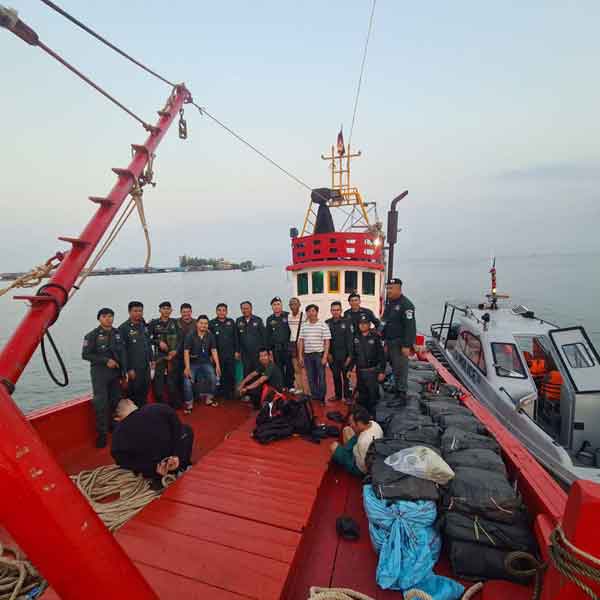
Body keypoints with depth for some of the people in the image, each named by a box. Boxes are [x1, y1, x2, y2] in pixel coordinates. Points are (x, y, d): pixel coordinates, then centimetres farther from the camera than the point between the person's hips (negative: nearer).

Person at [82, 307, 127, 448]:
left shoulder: (117, 333, 5)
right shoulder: (92, 335, -7)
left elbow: (122, 353, 7)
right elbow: (85, 355, -9)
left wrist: (124, 372, 4)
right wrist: (106, 360, -16)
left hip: (115, 372, 4)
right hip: (99, 374, -4)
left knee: (115, 401, 11)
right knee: (101, 403, -2)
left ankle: (113, 426, 29)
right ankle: (102, 433, 9)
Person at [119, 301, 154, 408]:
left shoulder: (144, 326, 9)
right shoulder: (123, 328, -10)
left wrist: (152, 359, 12)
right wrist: (128, 368, -14)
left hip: (146, 366, 6)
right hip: (134, 367, -6)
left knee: (145, 391, 15)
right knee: (134, 392, 4)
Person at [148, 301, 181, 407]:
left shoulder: (175, 322, 8)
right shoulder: (153, 323, 2)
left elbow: (180, 338, 5)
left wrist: (175, 350, -8)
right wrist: (159, 342, -13)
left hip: (173, 355, 2)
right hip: (159, 355, -1)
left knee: (173, 379, 6)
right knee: (159, 379, -2)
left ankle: (174, 403, 20)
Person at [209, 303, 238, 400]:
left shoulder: (231, 322, 8)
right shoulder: (212, 323, 1)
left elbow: (235, 337, 8)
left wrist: (236, 351, 4)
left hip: (230, 354, 2)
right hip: (217, 355, -1)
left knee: (230, 375, 4)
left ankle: (229, 394, 17)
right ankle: (219, 394, 19)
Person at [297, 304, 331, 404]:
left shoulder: (323, 325, -5)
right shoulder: (303, 325, 6)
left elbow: (327, 342, -6)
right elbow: (301, 341, 9)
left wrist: (325, 356, -12)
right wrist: (300, 356, 5)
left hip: (319, 354, -4)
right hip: (307, 355, 4)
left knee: (321, 377, 2)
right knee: (311, 378, 11)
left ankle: (321, 398, 14)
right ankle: (314, 397, 24)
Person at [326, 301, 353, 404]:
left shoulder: (346, 322, -4)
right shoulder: (327, 323, 5)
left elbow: (349, 340, -7)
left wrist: (349, 355, -12)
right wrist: (328, 353, 1)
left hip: (344, 355, -3)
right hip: (332, 355, 3)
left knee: (346, 376, 2)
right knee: (335, 376, 12)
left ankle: (348, 396, 13)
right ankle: (338, 395, 25)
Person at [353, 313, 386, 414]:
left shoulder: (375, 337, -5)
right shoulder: (356, 338, 8)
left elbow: (381, 355, -6)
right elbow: (353, 355, 12)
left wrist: (382, 371, -10)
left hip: (372, 371, -4)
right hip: (360, 371, 4)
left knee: (373, 394, -1)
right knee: (362, 396, 12)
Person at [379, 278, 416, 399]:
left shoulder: (406, 304, -16)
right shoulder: (389, 302, 11)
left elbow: (410, 326, -20)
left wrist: (407, 345, -23)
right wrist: (380, 330, 11)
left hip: (400, 343, -9)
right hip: (389, 341, 9)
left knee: (400, 368, -2)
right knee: (393, 366, 18)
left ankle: (401, 394, 7)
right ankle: (396, 388, 31)